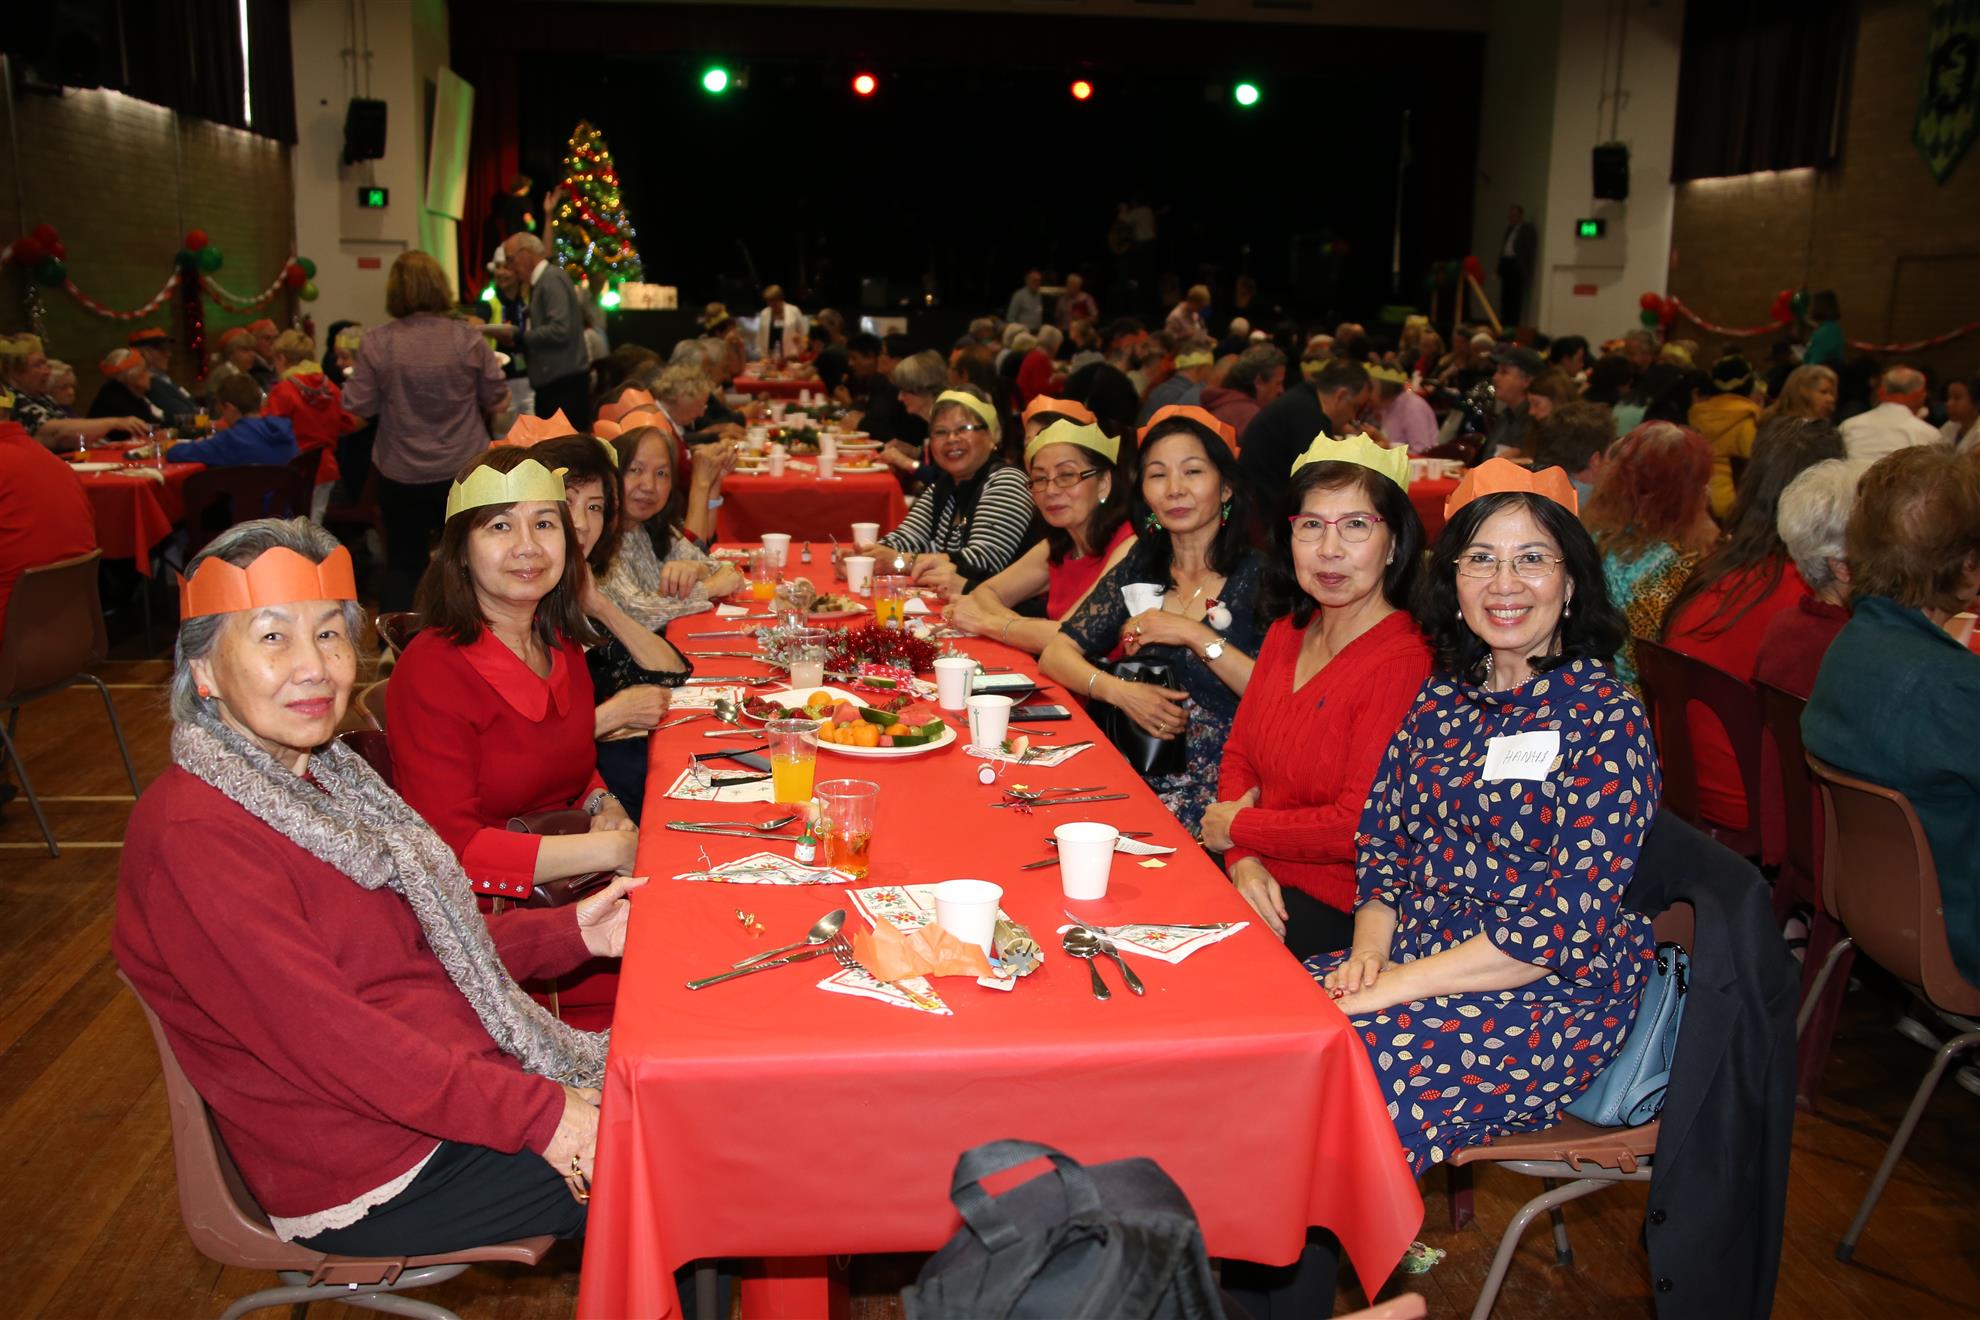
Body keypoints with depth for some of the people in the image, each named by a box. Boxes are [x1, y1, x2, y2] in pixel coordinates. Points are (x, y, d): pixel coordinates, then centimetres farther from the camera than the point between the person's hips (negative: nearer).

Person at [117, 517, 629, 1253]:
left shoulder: (322, 778, 9)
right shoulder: (193, 836, -22)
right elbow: (325, 1039, -25)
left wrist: (570, 933, 2)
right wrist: (536, 1113, -24)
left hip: (464, 1077, 9)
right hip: (376, 1181, -9)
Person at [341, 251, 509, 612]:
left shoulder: (376, 342, -11)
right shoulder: (468, 339, -10)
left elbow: (359, 406, -6)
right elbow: (496, 400, -3)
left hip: (401, 474, 0)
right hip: (464, 469, 0)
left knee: (401, 564, 13)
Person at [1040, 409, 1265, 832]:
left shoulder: (1261, 576, -3)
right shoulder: (1138, 570, 11)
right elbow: (1055, 654, 8)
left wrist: (1196, 635, -17)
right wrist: (1118, 690, -10)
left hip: (1223, 790, -5)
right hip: (1139, 777, 5)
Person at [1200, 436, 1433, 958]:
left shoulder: (1403, 664, -20)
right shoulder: (1286, 635, 8)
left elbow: (1360, 826, -23)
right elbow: (1239, 757, 10)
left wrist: (1236, 828, -9)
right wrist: (1243, 860, -9)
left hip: (1339, 911, -7)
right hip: (1265, 884, 8)